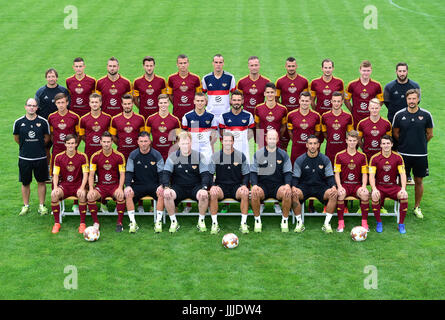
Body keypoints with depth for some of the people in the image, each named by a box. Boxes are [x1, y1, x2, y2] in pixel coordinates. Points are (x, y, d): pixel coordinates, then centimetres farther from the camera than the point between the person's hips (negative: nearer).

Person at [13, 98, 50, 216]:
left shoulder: (43, 122, -4)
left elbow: (47, 137, 8)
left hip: (40, 157, 0)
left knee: (41, 182, 7)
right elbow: (16, 138, 11)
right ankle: (26, 206, 22)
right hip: (24, 158, 0)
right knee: (25, 183, 9)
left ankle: (42, 205, 18)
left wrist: (38, 146, 6)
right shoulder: (19, 122, -2)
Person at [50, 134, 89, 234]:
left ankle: (82, 223, -20)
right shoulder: (59, 157, 2)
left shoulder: (82, 156, -2)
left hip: (78, 184, -2)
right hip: (64, 185, 2)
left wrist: (82, 188, -22)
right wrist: (55, 187, -17)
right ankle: (57, 223, -15)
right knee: (54, 194, -29)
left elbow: (85, 174, -6)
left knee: (82, 195, -35)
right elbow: (55, 174, 1)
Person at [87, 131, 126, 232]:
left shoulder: (119, 156, -3)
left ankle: (119, 223, -16)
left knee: (121, 196, -34)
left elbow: (122, 174, -3)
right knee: (90, 196, -28)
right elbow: (91, 175, 0)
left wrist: (120, 188, -19)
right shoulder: (95, 156, 0)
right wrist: (91, 189, -16)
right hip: (101, 185, 1)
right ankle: (96, 223, -11)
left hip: (115, 185, -1)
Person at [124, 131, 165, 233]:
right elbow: (129, 172, 2)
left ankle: (158, 221, -21)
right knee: (127, 193, -28)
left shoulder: (156, 155, 2)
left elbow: (161, 173, 1)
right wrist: (128, 186, -16)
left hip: (154, 185, -1)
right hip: (138, 185, 1)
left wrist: (161, 185, -18)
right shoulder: (133, 155, 4)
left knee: (162, 193, -32)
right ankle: (132, 222, -20)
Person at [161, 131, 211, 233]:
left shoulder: (199, 156, 1)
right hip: (178, 187, 1)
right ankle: (173, 222, -12)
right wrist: (166, 187, -24)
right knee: (167, 195, -30)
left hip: (195, 187, 0)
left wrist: (204, 188, -23)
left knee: (204, 196, -33)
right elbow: (166, 173, -4)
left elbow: (205, 174, -4)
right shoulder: (173, 157, 2)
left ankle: (201, 221, -9)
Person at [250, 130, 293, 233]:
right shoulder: (258, 154, 8)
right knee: (254, 193, -34)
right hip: (262, 186, 0)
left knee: (287, 192, -33)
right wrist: (254, 185, -14)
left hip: (278, 186, 0)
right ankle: (257, 220, -14)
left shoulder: (283, 154, 10)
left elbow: (288, 172, 8)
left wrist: (287, 184, -12)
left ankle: (285, 221, -14)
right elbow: (253, 172, 6)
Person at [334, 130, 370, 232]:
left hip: (357, 185, 1)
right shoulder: (339, 155, 5)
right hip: (344, 184, -1)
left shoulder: (362, 156, 10)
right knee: (340, 194, -34)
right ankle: (340, 222, -22)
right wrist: (339, 186, -14)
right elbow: (337, 173, 2)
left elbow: (364, 174, 7)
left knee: (365, 194, -31)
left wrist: (364, 186, -10)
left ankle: (364, 222, -17)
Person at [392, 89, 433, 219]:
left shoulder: (426, 115, -3)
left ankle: (417, 207, 23)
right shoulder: (399, 115, -3)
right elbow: (395, 133, 10)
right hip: (403, 154, 0)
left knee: (419, 181, 9)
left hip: (421, 154, 0)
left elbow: (429, 134, 9)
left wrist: (421, 144, 11)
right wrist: (405, 143, 8)